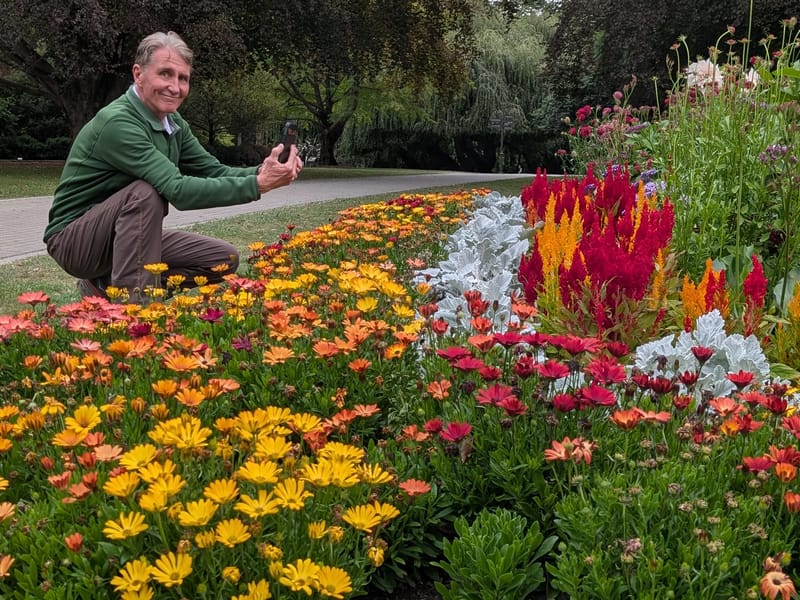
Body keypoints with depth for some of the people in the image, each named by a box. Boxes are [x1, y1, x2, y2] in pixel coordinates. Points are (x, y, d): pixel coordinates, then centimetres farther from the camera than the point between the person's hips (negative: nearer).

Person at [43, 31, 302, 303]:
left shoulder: (174, 124, 2)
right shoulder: (117, 122, -27)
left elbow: (213, 171, -1)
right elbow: (178, 191, -34)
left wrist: (261, 172, -22)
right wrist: (258, 184, -37)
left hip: (126, 236, 9)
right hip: (72, 239, -8)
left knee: (224, 259, 1)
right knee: (146, 191, -33)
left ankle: (106, 287, 4)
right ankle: (131, 300, -27)